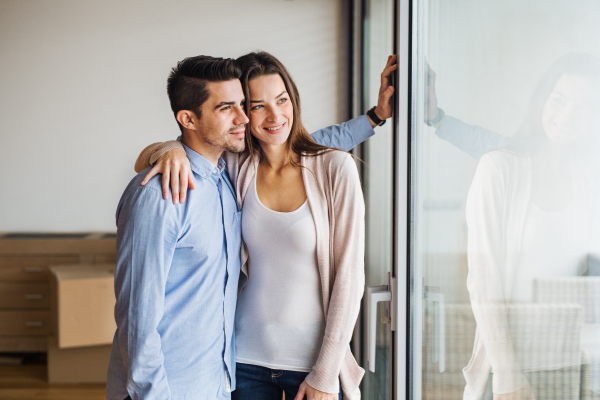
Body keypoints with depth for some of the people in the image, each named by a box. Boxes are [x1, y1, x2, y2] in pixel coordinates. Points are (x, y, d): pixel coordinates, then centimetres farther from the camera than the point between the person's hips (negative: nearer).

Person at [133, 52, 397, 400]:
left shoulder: (335, 169, -11)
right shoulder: (236, 168, -2)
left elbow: (349, 275, -10)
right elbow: (145, 160, 2)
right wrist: (172, 150, -21)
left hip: (314, 355, -3)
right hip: (247, 355, 3)